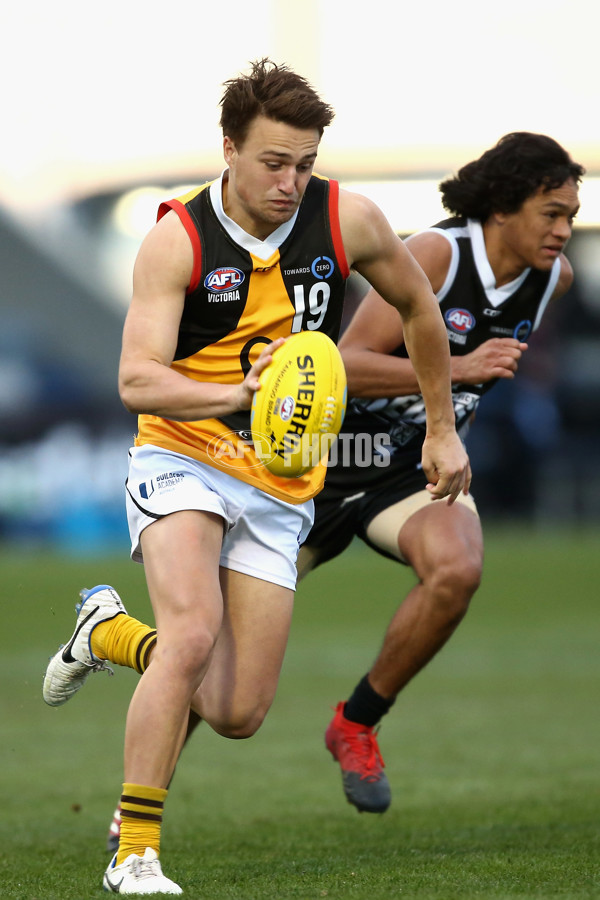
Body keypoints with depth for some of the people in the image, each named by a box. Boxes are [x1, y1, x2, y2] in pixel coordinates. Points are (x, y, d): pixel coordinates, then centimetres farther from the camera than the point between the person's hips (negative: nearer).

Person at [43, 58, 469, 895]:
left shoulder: (348, 220, -7)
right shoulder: (176, 239, -15)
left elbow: (418, 307, 12)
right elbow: (137, 381, -22)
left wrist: (441, 427, 16)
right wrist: (239, 394, -40)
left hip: (282, 482, 4)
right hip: (183, 458, -3)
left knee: (239, 712, -1)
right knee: (195, 632, -29)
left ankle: (110, 631, 29)